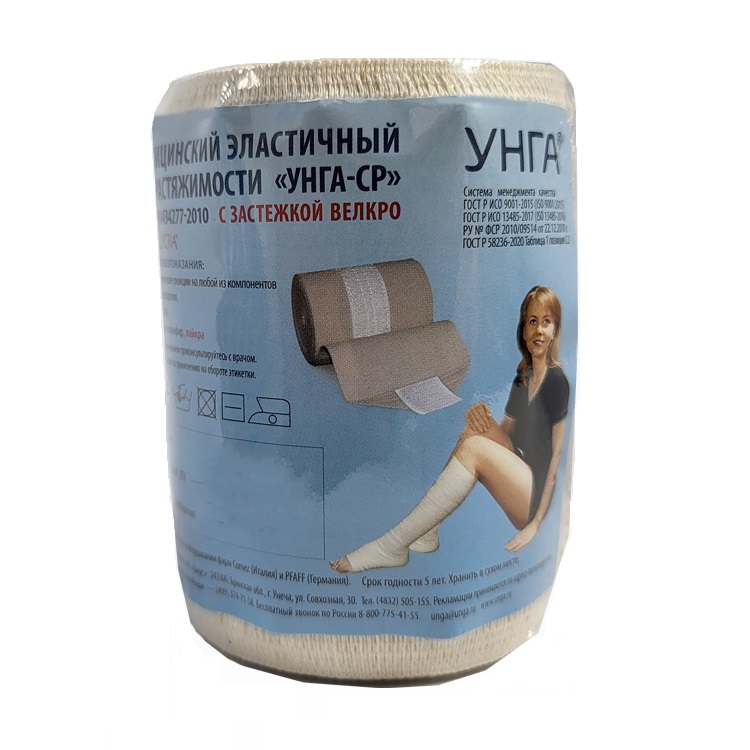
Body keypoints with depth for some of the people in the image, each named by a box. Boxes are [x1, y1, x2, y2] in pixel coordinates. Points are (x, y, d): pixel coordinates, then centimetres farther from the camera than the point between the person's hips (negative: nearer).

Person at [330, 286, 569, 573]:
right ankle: (425, 532, -12)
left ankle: (392, 547, -24)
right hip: (521, 482, 7)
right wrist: (482, 418, -13)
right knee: (478, 426, -9)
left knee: (474, 447, -25)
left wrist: (537, 524, -20)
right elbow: (503, 433, 11)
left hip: (541, 499, -7)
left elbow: (559, 456, -15)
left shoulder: (559, 382, -10)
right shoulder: (522, 380, 13)